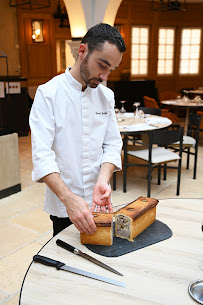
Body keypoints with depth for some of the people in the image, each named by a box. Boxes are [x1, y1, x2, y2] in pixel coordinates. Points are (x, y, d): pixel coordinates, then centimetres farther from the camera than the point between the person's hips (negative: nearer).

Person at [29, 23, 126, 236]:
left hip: (98, 203, 5)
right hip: (62, 205, -4)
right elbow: (42, 155, -21)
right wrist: (69, 198, -34)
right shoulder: (48, 93, -13)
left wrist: (103, 180, -18)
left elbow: (113, 144, 1)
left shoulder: (106, 95, 3)